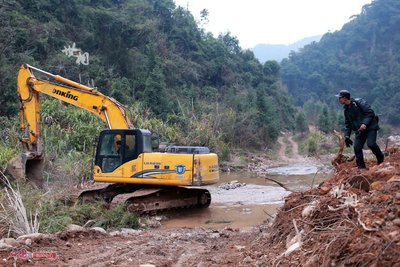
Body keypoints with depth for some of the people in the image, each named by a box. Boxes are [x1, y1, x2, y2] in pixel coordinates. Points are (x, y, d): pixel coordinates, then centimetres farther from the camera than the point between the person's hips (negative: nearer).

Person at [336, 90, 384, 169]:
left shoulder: (359, 102, -13)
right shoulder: (346, 109, 10)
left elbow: (370, 112, -17)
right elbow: (347, 124, 16)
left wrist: (365, 123, -28)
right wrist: (347, 136, 7)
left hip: (370, 127, -7)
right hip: (359, 131, 7)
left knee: (371, 144, -22)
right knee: (357, 148, -4)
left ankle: (380, 158, 5)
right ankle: (361, 167, 6)